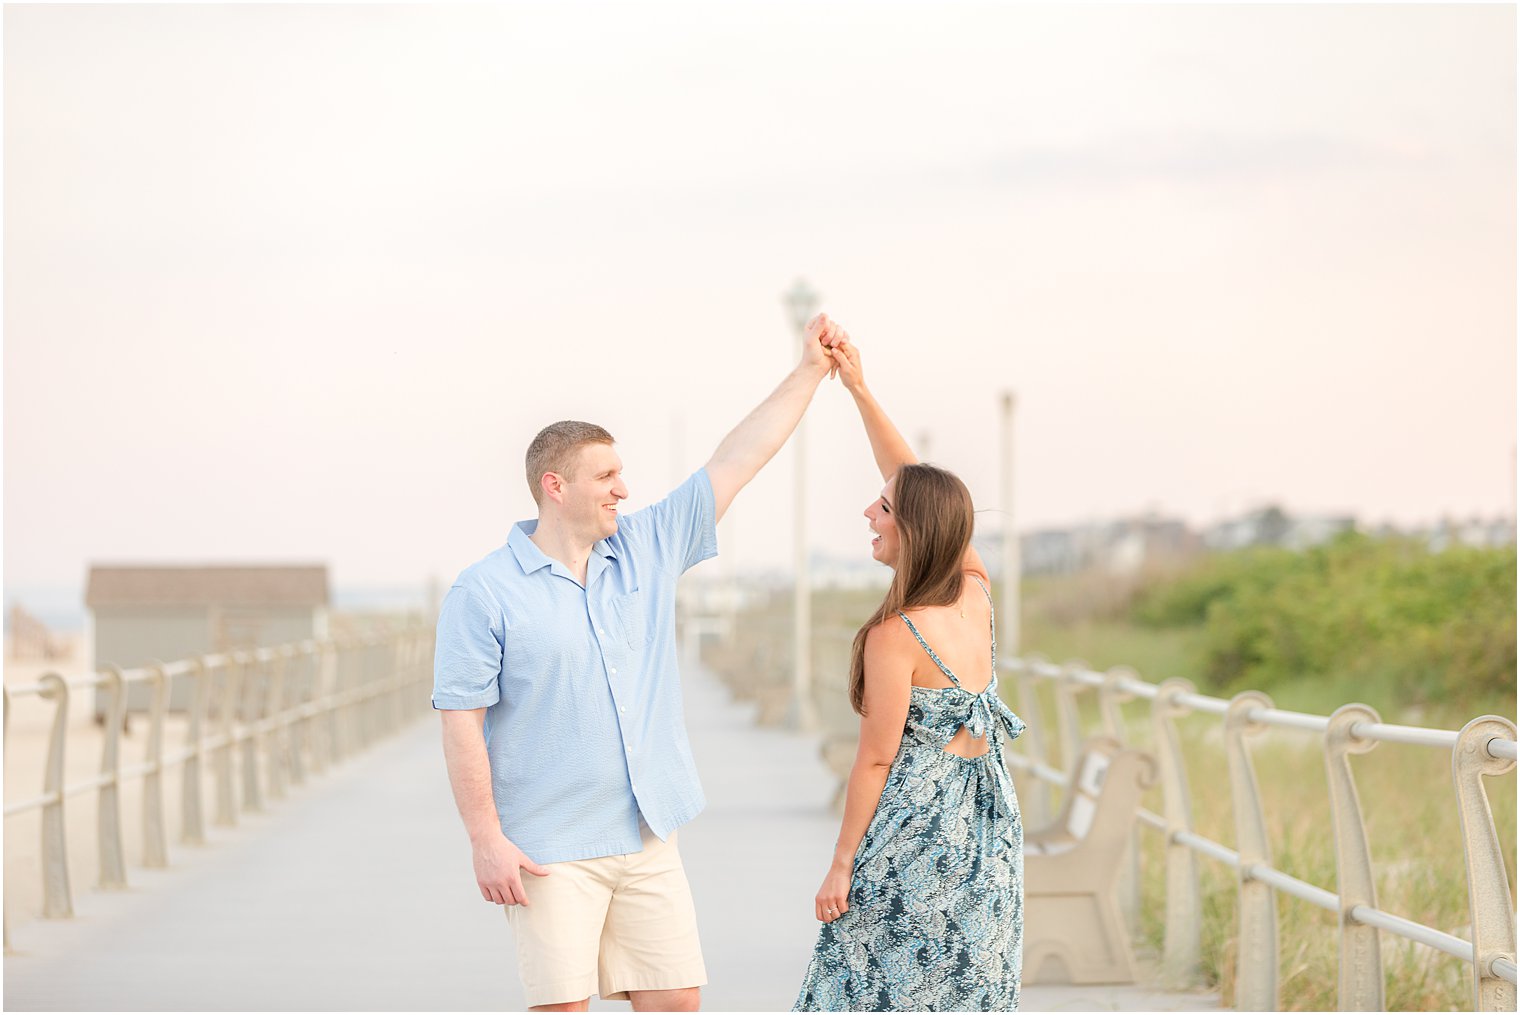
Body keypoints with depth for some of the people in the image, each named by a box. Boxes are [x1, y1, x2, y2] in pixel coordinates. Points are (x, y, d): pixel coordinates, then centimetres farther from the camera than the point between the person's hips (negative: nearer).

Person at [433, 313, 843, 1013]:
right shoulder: (484, 593, -7)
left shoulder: (647, 549, 8)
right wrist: (486, 840, -14)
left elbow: (734, 463, 11)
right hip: (550, 852, -5)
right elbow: (461, 723, -9)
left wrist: (809, 371, 11)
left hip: (648, 838, 5)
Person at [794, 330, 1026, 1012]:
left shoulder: (896, 637, -16)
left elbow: (875, 761, -13)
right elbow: (915, 481, 11)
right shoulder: (977, 594, 2)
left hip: (915, 831, -7)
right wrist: (859, 389, 13)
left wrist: (841, 864, -5)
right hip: (990, 826, 7)